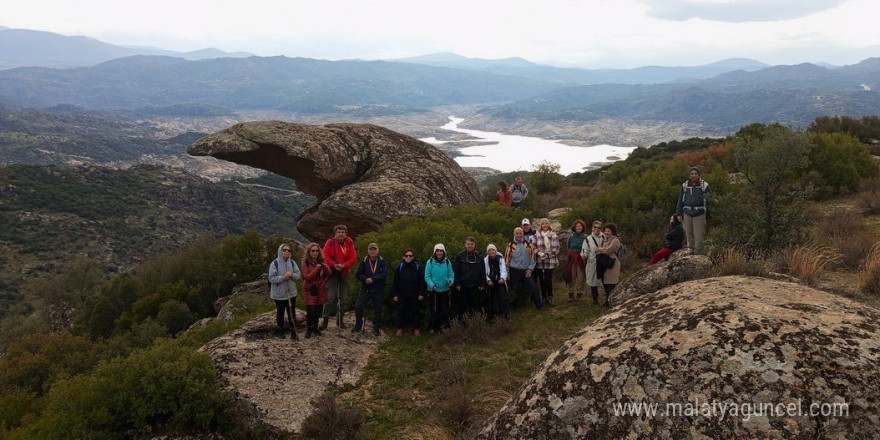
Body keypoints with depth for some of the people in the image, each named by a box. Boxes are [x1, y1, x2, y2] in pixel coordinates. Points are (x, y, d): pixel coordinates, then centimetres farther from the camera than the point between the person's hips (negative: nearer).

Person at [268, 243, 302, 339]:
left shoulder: (292, 262, -2)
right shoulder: (275, 263, -13)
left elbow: (299, 274, 1)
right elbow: (271, 278, -16)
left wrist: (292, 275, -20)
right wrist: (283, 277, -25)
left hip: (291, 292, 2)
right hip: (279, 293, -2)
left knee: (291, 312, 8)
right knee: (280, 312, 14)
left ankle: (293, 330, 16)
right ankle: (280, 330, 29)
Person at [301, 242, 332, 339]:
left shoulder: (321, 261, 7)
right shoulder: (305, 263, -7)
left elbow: (329, 274, 0)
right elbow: (307, 277, -18)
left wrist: (324, 266, -19)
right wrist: (317, 268, -21)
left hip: (320, 290, 4)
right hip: (310, 290, -4)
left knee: (318, 310, 8)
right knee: (310, 311, -10)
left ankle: (315, 328, 24)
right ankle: (309, 330, 5)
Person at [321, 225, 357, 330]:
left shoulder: (349, 244, 2)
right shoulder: (330, 242, -4)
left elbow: (353, 258, -3)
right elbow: (325, 256, -9)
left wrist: (344, 265, -18)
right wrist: (334, 265, -22)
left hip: (344, 273, 3)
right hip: (332, 272, -3)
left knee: (344, 298, 8)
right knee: (330, 297, -9)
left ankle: (340, 319, 19)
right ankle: (325, 319, 0)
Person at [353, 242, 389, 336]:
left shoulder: (382, 261, -2)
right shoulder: (364, 261, 4)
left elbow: (384, 274, -14)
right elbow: (359, 274, 0)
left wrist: (373, 279, -21)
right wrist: (365, 279, -20)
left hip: (378, 290, -1)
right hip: (365, 289, 2)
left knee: (377, 310, 5)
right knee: (358, 307, -6)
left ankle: (376, 329, 20)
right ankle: (358, 325, 14)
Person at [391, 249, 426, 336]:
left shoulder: (418, 267, -2)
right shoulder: (400, 267, 2)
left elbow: (422, 281, -2)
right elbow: (395, 281, 4)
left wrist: (421, 293, -7)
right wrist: (395, 294, 0)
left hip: (414, 295, -1)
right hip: (402, 295, 1)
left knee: (415, 312, 6)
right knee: (401, 312, 7)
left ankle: (416, 329, 17)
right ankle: (400, 329, 18)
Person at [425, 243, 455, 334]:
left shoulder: (447, 262, 0)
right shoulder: (430, 262, -9)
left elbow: (451, 273, 3)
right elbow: (427, 276, -9)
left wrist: (451, 280, -18)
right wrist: (432, 285, -24)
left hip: (445, 290, 3)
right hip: (433, 290, -3)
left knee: (444, 309, 12)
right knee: (434, 310, 5)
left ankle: (444, 326, 26)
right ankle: (432, 327, 18)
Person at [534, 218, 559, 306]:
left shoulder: (554, 236, 1)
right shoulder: (536, 235, 5)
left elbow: (556, 248, -2)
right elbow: (534, 247, 3)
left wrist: (547, 255, -11)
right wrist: (539, 253, -13)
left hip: (550, 261, -2)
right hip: (539, 261, 2)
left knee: (548, 279, -7)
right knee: (541, 280, 6)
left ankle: (550, 297, 8)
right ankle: (543, 297, 19)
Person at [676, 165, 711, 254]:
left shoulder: (704, 185, -3)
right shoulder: (685, 185, 4)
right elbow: (680, 200, 9)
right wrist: (679, 214, 7)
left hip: (699, 214, -3)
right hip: (687, 214, 3)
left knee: (698, 236, -2)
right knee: (689, 235, 9)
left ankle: (698, 253, 6)